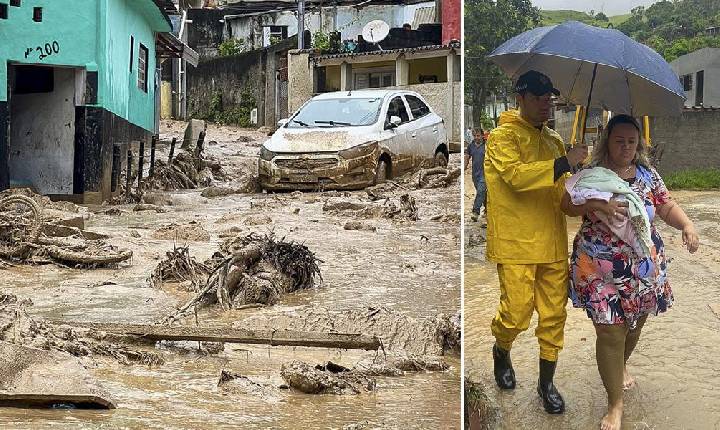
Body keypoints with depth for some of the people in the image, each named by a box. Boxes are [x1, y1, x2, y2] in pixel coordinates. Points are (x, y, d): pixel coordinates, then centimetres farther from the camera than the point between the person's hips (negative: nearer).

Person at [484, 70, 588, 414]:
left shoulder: (553, 140, 18)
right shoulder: (503, 136, -5)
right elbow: (515, 175, -22)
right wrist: (563, 163, -25)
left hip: (553, 243, 6)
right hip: (516, 244, -6)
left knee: (554, 315, 7)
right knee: (517, 312, -5)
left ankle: (547, 382, 20)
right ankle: (501, 351, 27)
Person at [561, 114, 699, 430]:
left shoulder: (648, 175, 3)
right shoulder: (592, 174, -6)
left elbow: (667, 207, 6)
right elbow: (566, 205, -8)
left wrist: (687, 225, -13)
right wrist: (595, 205, -26)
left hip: (644, 267, 4)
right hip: (601, 269, -4)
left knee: (635, 324, 20)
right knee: (610, 332, -5)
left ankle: (621, 365, 53)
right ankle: (615, 404, 6)